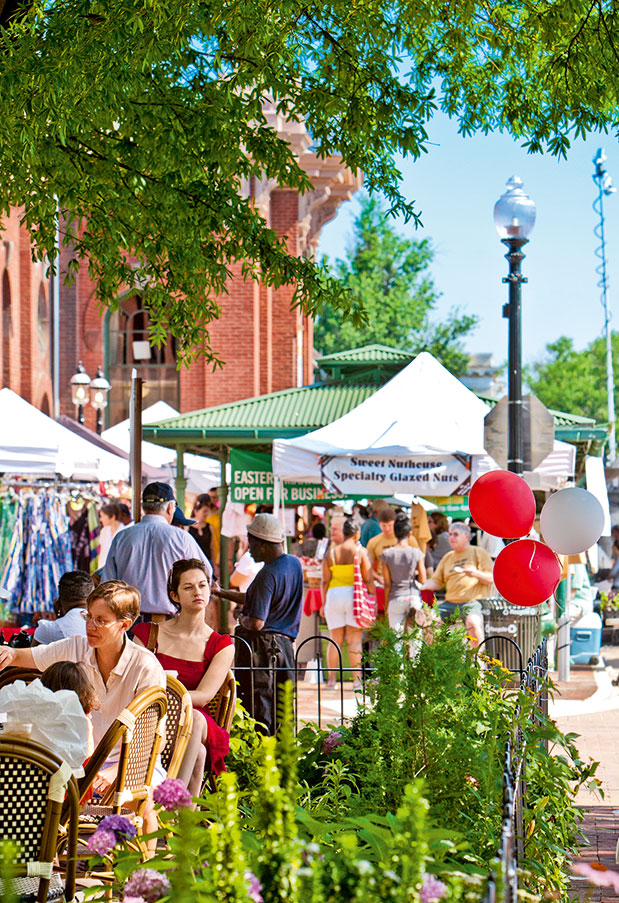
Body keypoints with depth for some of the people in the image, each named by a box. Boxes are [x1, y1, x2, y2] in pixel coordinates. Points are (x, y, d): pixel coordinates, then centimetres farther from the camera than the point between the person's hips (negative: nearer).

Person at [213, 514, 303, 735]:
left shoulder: (267, 575, -18)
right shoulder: (294, 564, 9)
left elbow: (256, 623, -23)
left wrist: (240, 617, -1)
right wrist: (221, 593, 22)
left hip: (261, 644, -8)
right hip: (285, 644, 9)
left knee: (257, 709, -4)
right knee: (283, 707, 12)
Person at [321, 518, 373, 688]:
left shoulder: (331, 552, 7)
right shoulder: (360, 551, -1)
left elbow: (325, 580, 7)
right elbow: (368, 579, -4)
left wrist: (324, 603, 12)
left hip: (334, 595, 2)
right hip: (354, 596, -2)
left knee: (335, 639, 7)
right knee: (355, 640, -1)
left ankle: (331, 679, 7)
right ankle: (357, 678, -7)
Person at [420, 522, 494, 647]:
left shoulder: (478, 553, 6)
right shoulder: (447, 557, 22)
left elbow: (491, 579, -1)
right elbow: (436, 582, 19)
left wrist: (476, 574, -21)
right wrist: (421, 585, -1)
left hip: (472, 602, -6)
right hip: (450, 603, 6)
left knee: (473, 622, -36)